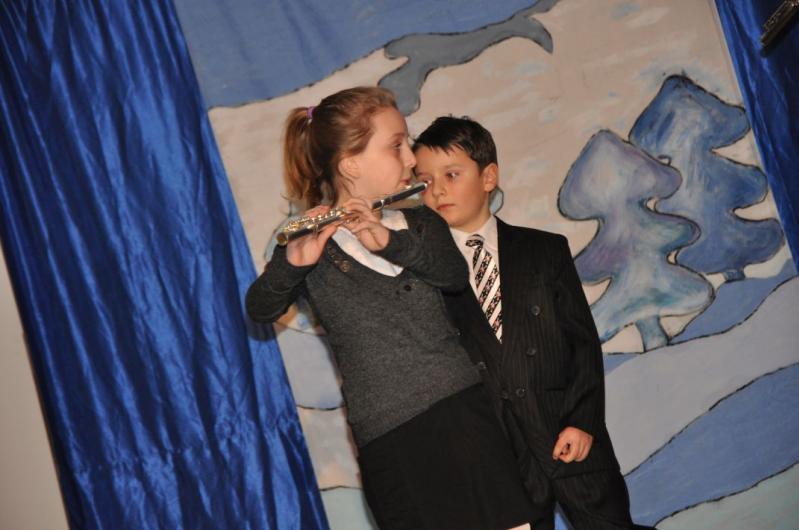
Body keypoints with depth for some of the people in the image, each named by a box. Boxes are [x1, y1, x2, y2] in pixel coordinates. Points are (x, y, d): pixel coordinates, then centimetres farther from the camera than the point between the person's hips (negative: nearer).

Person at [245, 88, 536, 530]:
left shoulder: (421, 222, 13)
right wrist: (293, 262, -32)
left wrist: (391, 242, -23)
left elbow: (455, 276, -6)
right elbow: (260, 310, -12)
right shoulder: (309, 244, 2)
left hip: (463, 410, 4)